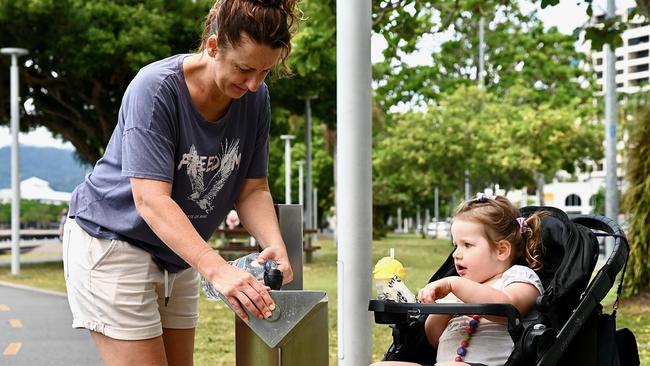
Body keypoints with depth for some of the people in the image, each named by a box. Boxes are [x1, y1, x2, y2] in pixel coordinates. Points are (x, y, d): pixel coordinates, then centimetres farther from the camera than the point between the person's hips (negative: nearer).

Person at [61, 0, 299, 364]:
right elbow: (151, 200, -33)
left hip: (179, 255, 7)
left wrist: (276, 246, -24)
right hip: (112, 241, -7)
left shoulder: (255, 98, -8)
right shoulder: (155, 88, -26)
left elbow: (253, 189, -4)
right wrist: (218, 270, -43)